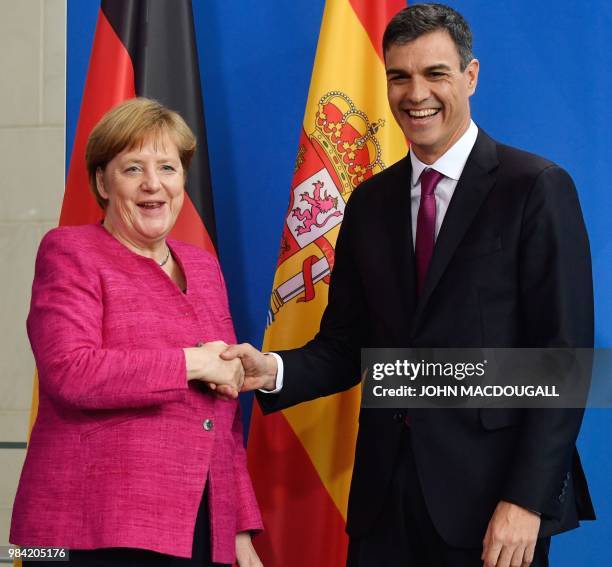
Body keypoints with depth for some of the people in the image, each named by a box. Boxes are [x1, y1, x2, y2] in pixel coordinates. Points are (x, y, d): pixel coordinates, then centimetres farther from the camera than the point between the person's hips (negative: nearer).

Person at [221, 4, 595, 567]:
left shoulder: (537, 188, -5)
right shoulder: (369, 203, 11)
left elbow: (564, 353, -10)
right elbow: (344, 346, 12)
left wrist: (528, 499, -16)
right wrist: (273, 369, -9)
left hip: (490, 496, -4)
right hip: (387, 494, 5)